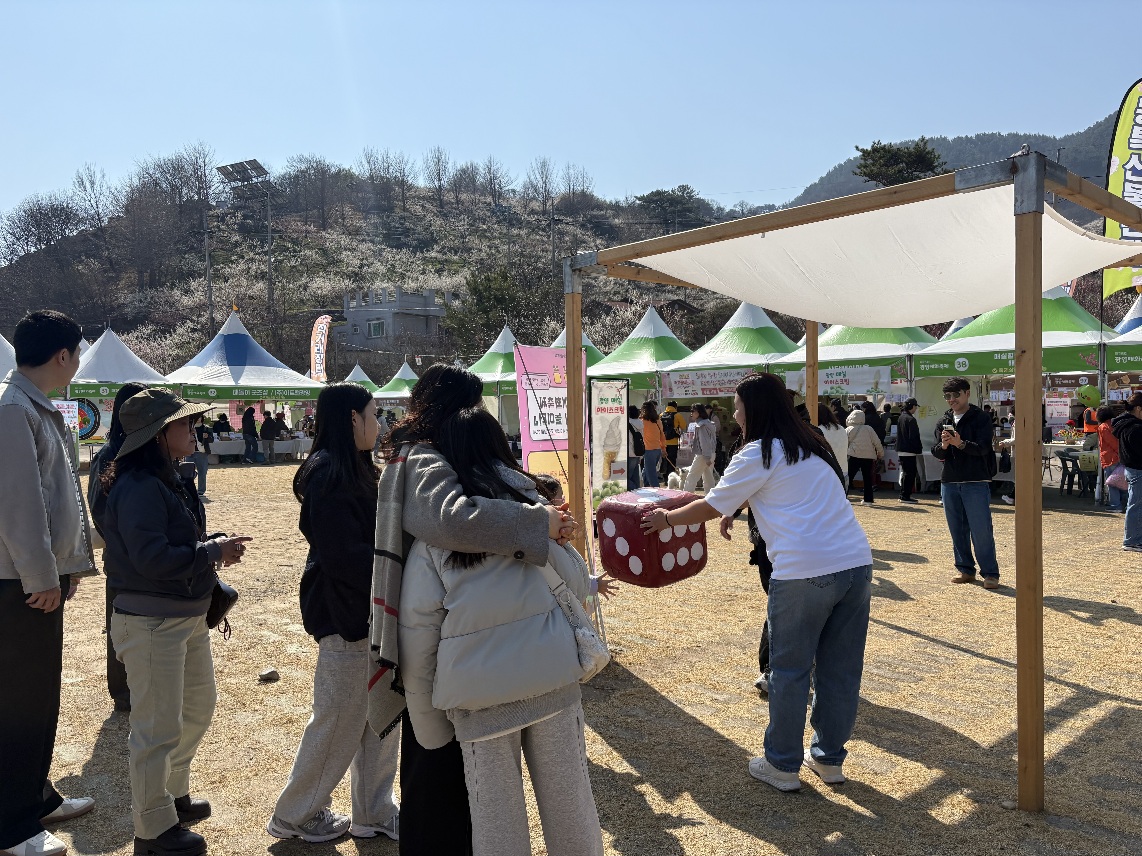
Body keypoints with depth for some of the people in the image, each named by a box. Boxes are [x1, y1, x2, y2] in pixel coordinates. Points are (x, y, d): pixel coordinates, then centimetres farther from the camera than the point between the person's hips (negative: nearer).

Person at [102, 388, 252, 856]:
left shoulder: (169, 481, 10)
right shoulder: (139, 487, -21)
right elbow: (152, 558, -27)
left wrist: (215, 547, 0)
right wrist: (213, 551, -19)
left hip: (188, 616, 10)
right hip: (152, 622, -10)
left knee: (199, 705, 23)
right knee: (158, 728, 3)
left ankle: (174, 795, 42)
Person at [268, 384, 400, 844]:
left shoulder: (356, 470, 12)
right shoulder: (328, 474, -18)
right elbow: (344, 556, -23)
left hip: (372, 611, 9)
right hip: (345, 615, -9)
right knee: (339, 722, 5)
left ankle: (374, 812, 29)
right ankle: (295, 815, 26)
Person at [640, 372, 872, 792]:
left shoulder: (758, 455, -3)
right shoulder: (811, 445, 19)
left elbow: (710, 507, 4)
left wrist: (666, 518, 18)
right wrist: (737, 509, 34)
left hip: (805, 571, -7)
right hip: (856, 562, 7)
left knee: (789, 670, 8)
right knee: (841, 669, 15)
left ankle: (782, 765, 20)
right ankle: (829, 758, 29)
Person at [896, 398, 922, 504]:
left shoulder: (900, 418, 13)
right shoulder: (911, 419, -16)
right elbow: (914, 437, -18)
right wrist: (919, 449, -11)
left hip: (901, 450, 9)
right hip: (909, 451, -9)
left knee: (905, 472, 16)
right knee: (910, 473, -4)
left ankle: (904, 495, 21)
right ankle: (905, 496, -5)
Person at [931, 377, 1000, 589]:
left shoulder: (980, 418, -3)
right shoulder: (944, 421, 11)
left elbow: (983, 448, -15)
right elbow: (936, 454, 4)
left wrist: (961, 444, -32)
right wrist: (943, 446, -19)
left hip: (976, 483, -5)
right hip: (949, 482, 5)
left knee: (981, 530, -5)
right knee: (957, 530, 10)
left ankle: (990, 573, 4)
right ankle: (965, 570, 21)